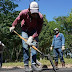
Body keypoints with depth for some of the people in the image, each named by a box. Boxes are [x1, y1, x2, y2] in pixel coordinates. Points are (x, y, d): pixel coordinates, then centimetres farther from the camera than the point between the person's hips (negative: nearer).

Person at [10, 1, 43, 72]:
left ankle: (33, 64, -3)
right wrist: (13, 26, -2)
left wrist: (32, 37, -32)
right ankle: (26, 65, -7)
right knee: (25, 47, -11)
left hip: (33, 31, 1)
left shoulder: (40, 17, -28)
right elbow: (18, 19, -4)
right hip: (25, 30, -1)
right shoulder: (24, 13, -27)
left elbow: (38, 30, -25)